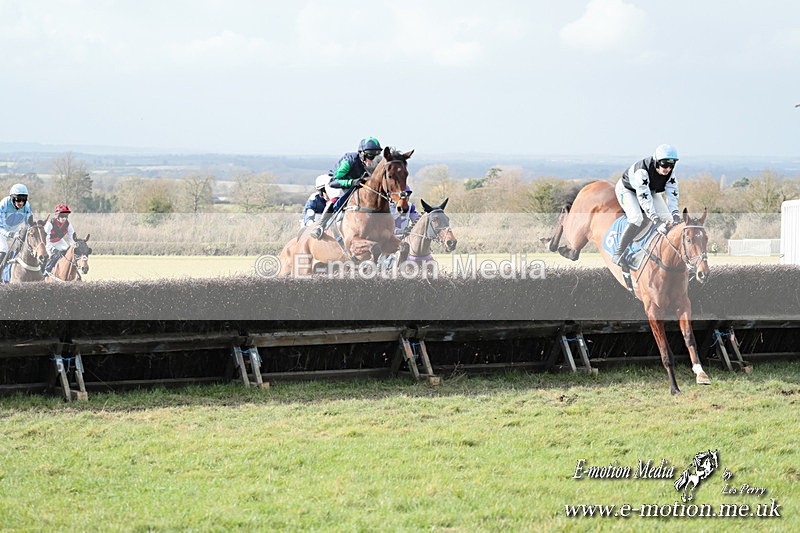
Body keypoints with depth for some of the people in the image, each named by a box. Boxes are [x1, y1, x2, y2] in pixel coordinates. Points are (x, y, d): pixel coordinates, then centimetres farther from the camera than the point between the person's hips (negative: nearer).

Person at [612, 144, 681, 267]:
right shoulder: (642, 171, -42)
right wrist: (657, 221, -54)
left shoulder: (670, 174, -23)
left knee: (668, 219, -9)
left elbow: (672, 194, -27)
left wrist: (675, 214, -44)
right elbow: (644, 198, -46)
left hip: (650, 190, 7)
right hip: (627, 190, -7)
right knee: (637, 219, -30)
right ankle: (618, 254, -20)